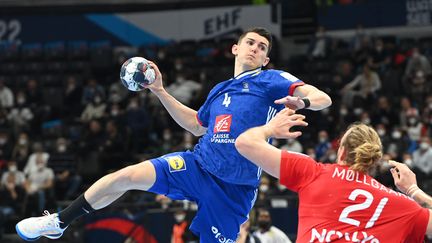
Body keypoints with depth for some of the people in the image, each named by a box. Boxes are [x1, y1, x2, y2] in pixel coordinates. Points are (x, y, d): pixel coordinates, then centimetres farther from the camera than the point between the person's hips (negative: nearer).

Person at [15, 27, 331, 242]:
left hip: (235, 187, -4)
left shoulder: (271, 80, 1)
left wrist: (302, 101, -35)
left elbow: (323, 98, -12)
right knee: (125, 176, -11)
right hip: (198, 164, 4)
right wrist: (161, 92, 30)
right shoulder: (219, 90, 19)